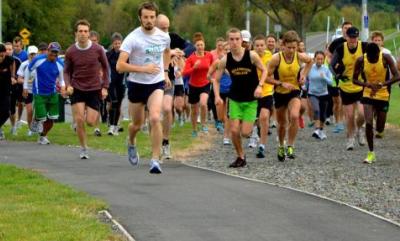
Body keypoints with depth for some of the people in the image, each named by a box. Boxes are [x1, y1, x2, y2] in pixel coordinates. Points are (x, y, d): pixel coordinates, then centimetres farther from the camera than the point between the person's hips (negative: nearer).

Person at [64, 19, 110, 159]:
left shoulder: (98, 49, -6)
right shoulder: (70, 52, -5)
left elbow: (105, 68, 6)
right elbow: (67, 71, 7)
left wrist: (105, 87, 0)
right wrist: (68, 85, -11)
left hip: (94, 89, 0)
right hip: (77, 89, 0)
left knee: (90, 122, -5)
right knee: (79, 120, -10)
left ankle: (95, 113, 33)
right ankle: (83, 149, 7)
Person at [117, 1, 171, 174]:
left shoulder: (164, 37, -2)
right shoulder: (132, 38, -16)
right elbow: (120, 66, -21)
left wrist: (165, 72, 16)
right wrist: (143, 69, -27)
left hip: (157, 84, 1)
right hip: (136, 84, -1)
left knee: (155, 119, -21)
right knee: (137, 124, 13)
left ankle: (155, 160, -16)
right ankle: (131, 144, 49)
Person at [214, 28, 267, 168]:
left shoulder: (251, 56, -14)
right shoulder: (225, 60, -8)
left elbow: (264, 70, -1)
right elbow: (216, 79, 2)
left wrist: (260, 85, -17)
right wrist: (217, 96, -12)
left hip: (251, 100, -2)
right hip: (235, 99, 2)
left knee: (245, 133, -8)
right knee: (234, 131, -6)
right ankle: (241, 157, 14)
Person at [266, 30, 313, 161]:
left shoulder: (300, 57, -13)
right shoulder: (276, 58, -20)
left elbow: (310, 61, 12)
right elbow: (267, 77, -15)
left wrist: (304, 74, 0)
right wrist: (282, 83, -26)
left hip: (294, 92, 0)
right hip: (280, 93, 0)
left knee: (294, 116, -27)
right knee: (282, 123, 15)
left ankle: (290, 146, -13)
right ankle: (281, 147, 42)